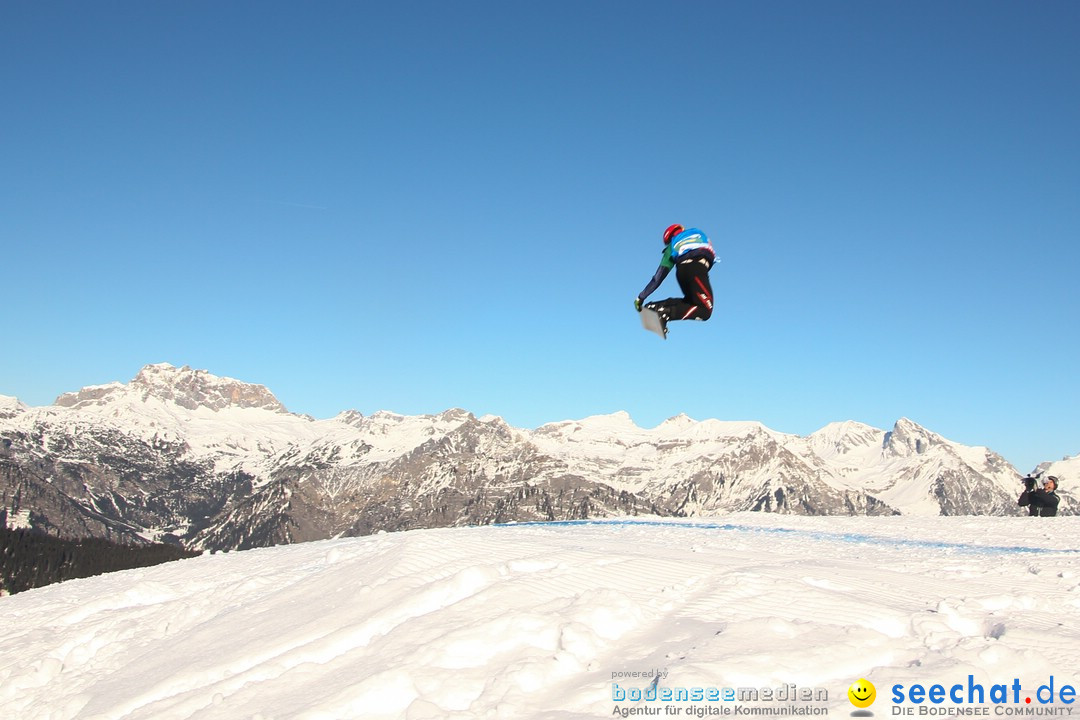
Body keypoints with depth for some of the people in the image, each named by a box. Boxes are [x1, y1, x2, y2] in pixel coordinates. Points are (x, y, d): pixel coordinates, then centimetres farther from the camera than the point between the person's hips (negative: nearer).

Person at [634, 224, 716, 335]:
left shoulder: (672, 246, 30)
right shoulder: (698, 233, 36)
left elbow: (659, 275, 21)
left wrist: (641, 297, 21)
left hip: (681, 270, 3)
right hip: (697, 268, -3)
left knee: (690, 300, 26)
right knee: (705, 311, -7)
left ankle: (655, 306, 12)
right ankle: (667, 313, -22)